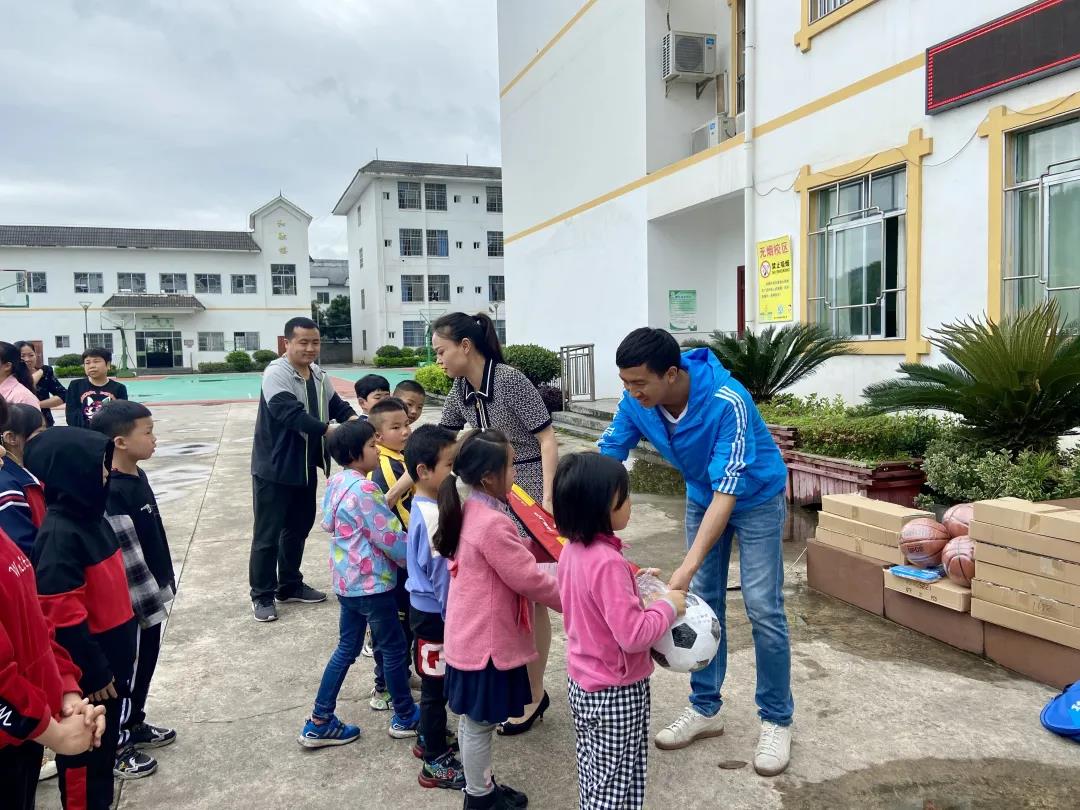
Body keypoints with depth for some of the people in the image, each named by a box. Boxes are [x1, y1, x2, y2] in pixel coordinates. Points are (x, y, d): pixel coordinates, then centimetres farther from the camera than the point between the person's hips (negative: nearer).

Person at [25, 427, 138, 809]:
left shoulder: (90, 516, 3)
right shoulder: (59, 535, -25)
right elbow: (63, 618, -25)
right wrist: (93, 672, -18)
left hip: (111, 655, 9)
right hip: (86, 671, -8)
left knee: (106, 743, 22)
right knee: (84, 750, 10)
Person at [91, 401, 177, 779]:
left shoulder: (137, 476, 3)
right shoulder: (110, 491, -26)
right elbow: (117, 556, -25)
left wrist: (164, 583, 18)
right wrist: (145, 598, -20)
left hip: (151, 593, 9)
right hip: (131, 601, -9)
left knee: (145, 665, 22)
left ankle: (134, 725, 40)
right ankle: (115, 744, 26)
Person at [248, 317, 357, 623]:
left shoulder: (319, 375, 7)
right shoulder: (276, 373, -19)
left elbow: (337, 404, 9)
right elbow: (291, 413, -30)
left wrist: (354, 420, -14)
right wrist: (330, 430, -36)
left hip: (306, 466, 8)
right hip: (274, 467, -7)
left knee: (298, 528, 18)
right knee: (268, 534, 2)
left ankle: (290, 585, 33)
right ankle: (262, 595, 16)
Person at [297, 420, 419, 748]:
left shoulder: (336, 482, 5)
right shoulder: (365, 489, -24)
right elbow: (392, 539, -21)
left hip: (347, 581, 9)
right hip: (372, 583, -9)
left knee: (347, 649, 18)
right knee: (394, 649, 9)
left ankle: (319, 723, 24)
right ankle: (405, 717, 25)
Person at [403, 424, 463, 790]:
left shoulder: (422, 505, 3)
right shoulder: (434, 516, -27)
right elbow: (442, 574, -23)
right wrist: (452, 620, -15)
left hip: (426, 606, 9)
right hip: (434, 612, -9)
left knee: (434, 682, 23)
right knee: (436, 685, 4)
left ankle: (429, 738, 40)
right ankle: (436, 763, 18)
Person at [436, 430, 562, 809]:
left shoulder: (471, 510, 3)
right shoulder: (493, 523, -27)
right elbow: (528, 579, -21)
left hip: (470, 634, 10)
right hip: (486, 640, -10)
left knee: (472, 721, 22)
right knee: (480, 723, 9)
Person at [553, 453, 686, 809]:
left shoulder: (573, 549, -2)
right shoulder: (608, 562, -30)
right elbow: (633, 634, -29)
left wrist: (631, 584, 6)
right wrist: (668, 606, -15)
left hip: (582, 682, 8)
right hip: (615, 692, -8)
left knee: (595, 776, 24)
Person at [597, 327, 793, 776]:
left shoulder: (727, 402, -39)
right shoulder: (636, 400, -22)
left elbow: (727, 494, -40)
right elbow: (606, 456, -13)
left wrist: (687, 569, -46)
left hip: (756, 498, -5)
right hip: (702, 498, 5)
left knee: (762, 608, -4)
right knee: (703, 602, 9)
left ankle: (777, 720, 14)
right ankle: (705, 708, 23)